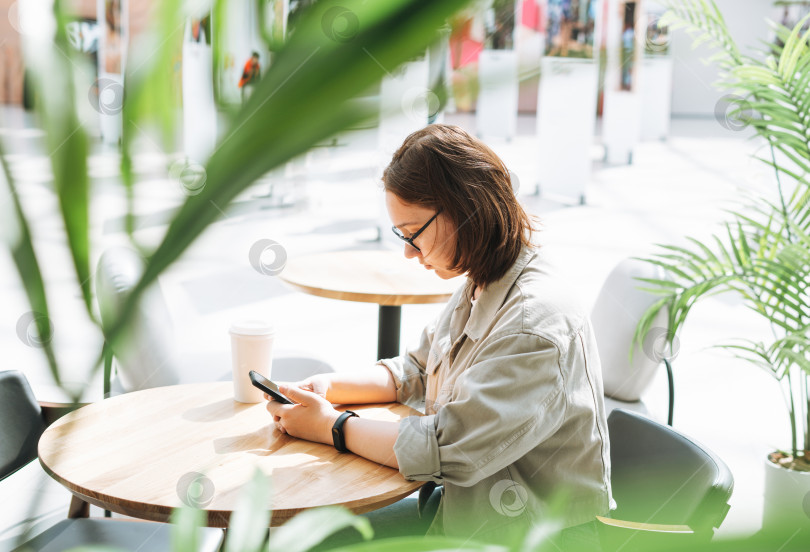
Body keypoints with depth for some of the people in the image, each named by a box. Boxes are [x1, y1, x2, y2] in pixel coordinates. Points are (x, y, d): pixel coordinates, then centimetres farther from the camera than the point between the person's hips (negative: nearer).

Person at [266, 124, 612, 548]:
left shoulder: (536, 324, -27)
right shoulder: (481, 290, 4)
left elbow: (444, 449, -27)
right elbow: (414, 372, 16)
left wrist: (330, 426, -15)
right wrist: (329, 387, -1)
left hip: (517, 535, -8)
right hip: (467, 505, 8)